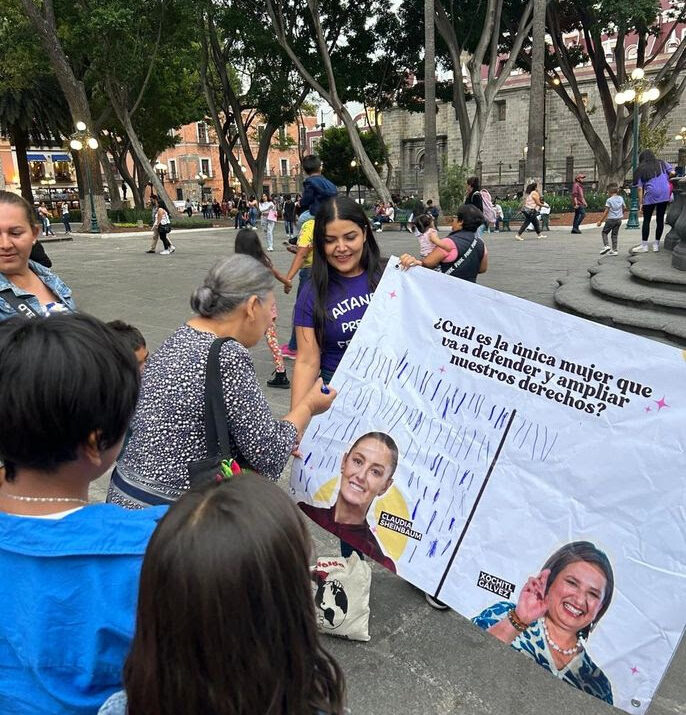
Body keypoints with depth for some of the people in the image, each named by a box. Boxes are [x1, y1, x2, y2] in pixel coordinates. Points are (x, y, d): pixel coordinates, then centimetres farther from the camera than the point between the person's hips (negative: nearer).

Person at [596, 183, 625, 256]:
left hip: (611, 219, -6)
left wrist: (600, 221, -10)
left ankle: (606, 245, -11)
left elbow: (606, 212, -14)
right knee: (614, 234, 11)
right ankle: (614, 250, 10)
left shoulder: (609, 200, -12)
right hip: (619, 220, 6)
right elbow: (624, 208, 15)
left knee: (604, 232, 8)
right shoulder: (621, 198, 5)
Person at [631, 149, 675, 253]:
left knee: (646, 220, 4)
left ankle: (644, 245, 5)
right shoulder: (662, 164, 14)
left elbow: (639, 188, 3)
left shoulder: (641, 170, 8)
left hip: (651, 195, -3)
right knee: (660, 219, 9)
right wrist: (665, 178, 25)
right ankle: (656, 244, 14)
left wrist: (640, 203, 5)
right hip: (664, 194, 3)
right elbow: (672, 173, 4)